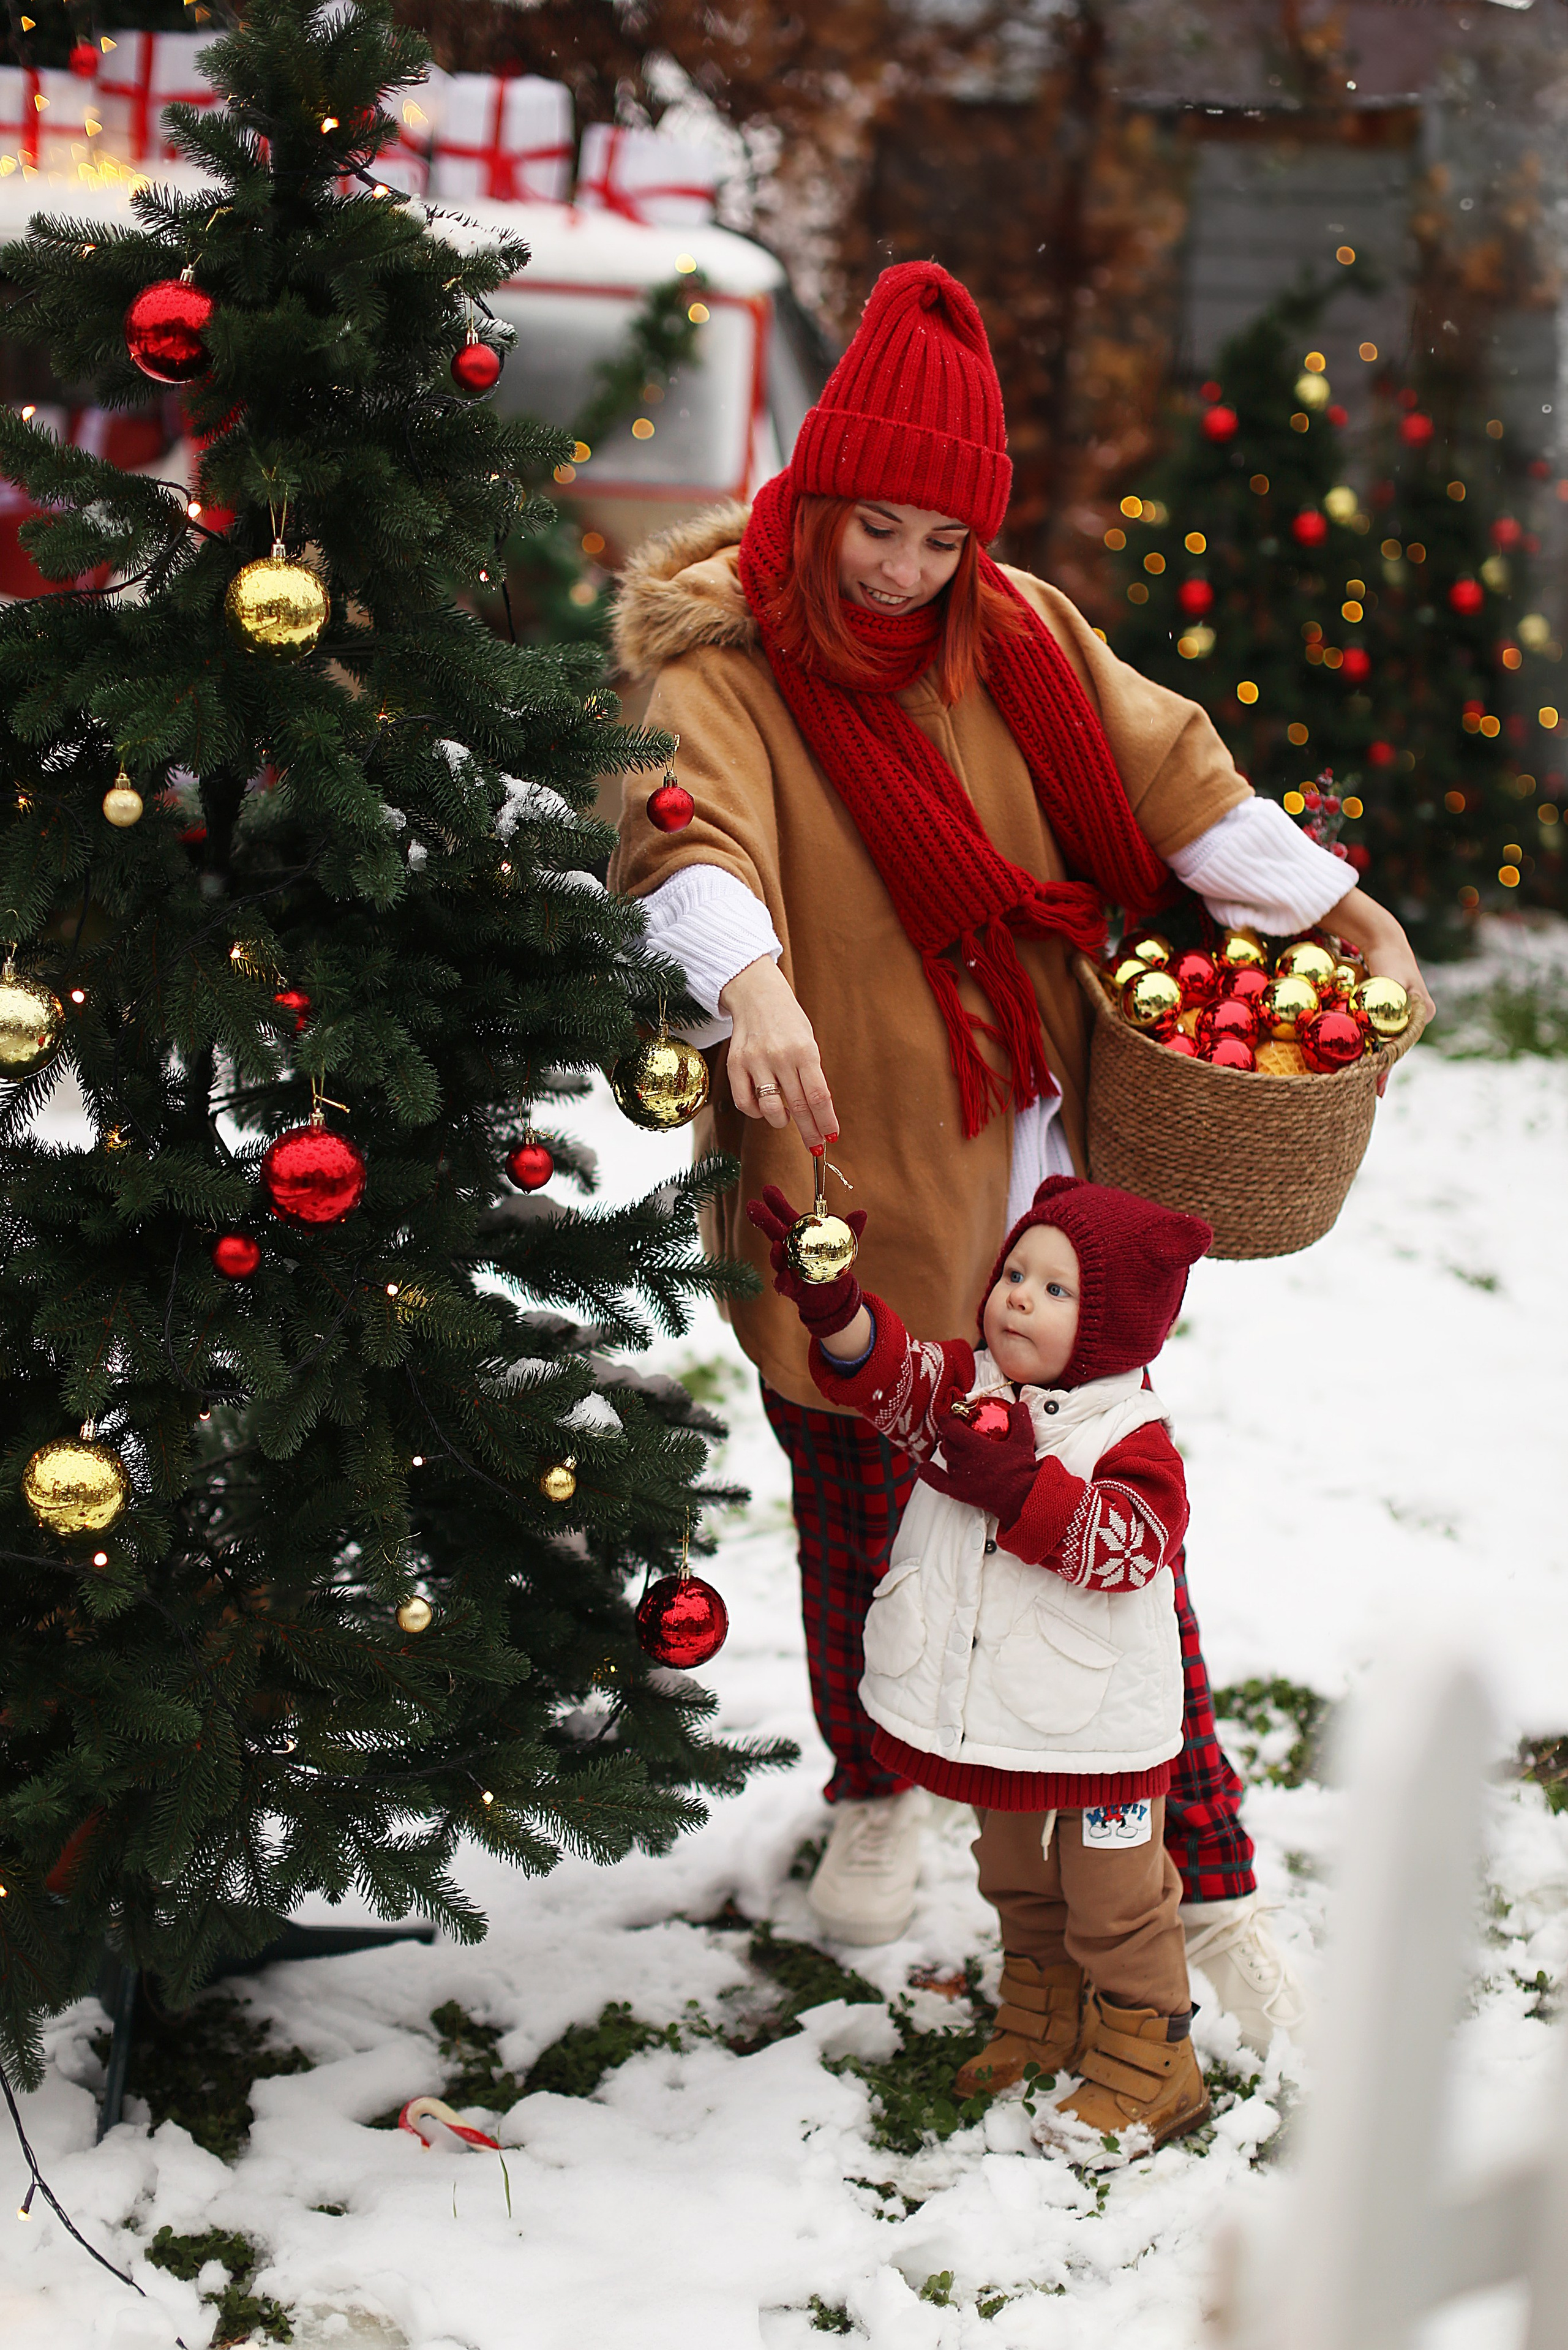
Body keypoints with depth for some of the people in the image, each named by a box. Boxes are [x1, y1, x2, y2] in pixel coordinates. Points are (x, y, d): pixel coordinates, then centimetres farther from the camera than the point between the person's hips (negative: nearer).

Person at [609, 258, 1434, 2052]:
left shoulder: (1018, 635, 6)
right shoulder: (726, 662, -10)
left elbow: (1171, 778, 11)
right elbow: (690, 836, -29)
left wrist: (1338, 906, 4)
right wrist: (750, 982, -48)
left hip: (1042, 1181, 3)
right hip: (848, 1195, -3)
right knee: (859, 1518, 13)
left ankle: (1209, 1900, 14)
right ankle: (876, 1799, 41)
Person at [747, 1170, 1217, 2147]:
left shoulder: (1130, 1438, -17)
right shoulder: (969, 1388, 1)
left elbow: (1127, 1544, -29)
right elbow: (891, 1372, -13)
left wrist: (1018, 1487, -37)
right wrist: (835, 1307, -33)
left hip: (1096, 1729, -6)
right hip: (995, 1718, 7)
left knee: (1115, 1901, 4)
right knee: (1019, 1884, 23)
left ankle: (1149, 2065, 18)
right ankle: (1043, 2023, 42)